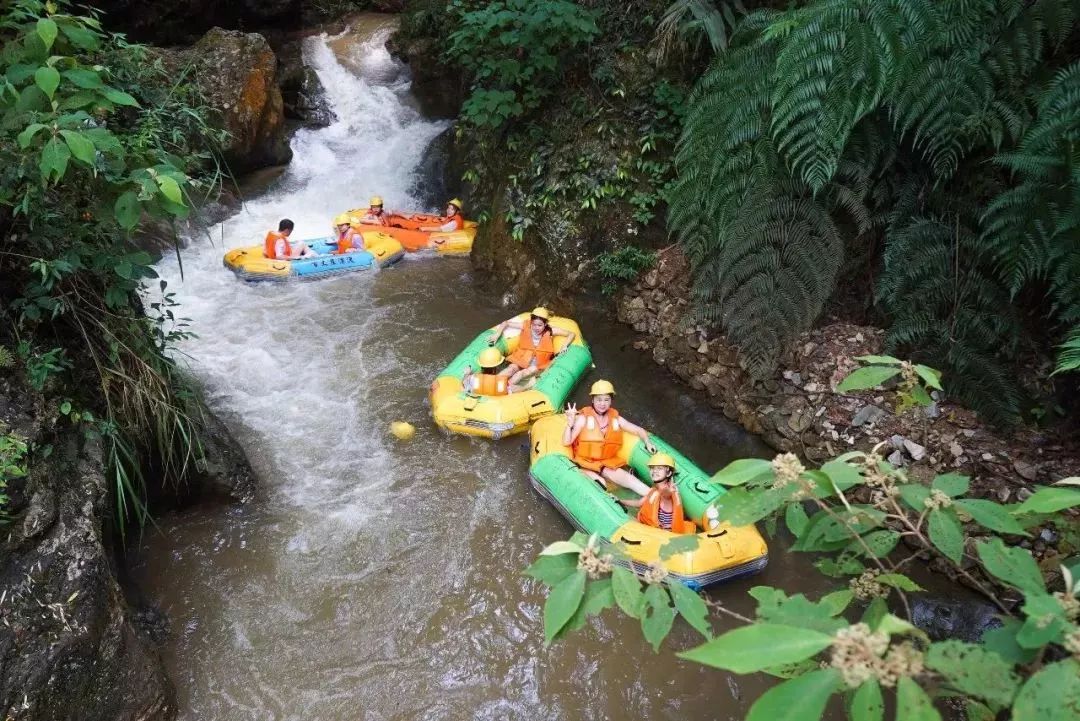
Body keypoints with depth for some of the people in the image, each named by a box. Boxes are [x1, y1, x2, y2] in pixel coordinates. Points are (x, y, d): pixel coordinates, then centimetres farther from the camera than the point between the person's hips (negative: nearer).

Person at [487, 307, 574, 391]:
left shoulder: (550, 331, -10)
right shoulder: (526, 327, -7)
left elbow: (571, 334, -7)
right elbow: (506, 323, 2)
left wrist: (564, 346, -22)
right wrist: (497, 334, -11)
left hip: (539, 364, -1)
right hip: (522, 359, 1)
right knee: (512, 368, -28)